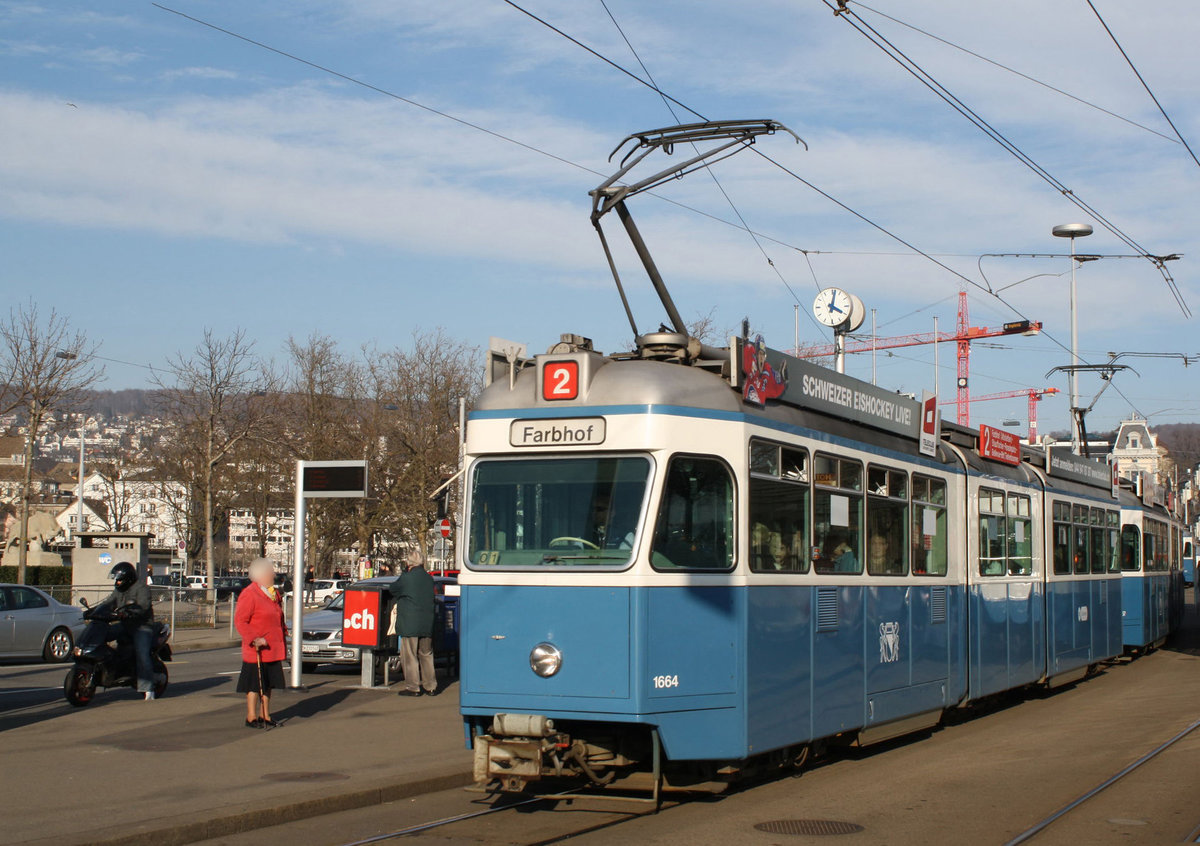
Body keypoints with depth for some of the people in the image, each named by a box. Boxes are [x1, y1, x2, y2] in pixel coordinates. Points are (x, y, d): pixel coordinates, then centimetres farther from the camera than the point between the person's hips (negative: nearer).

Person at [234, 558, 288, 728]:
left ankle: (265, 716, 21)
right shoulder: (249, 594, -13)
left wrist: (283, 633, 15)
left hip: (273, 649, 8)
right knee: (255, 685, -2)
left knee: (268, 684, 13)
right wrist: (254, 639, -24)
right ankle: (251, 718, 5)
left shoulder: (274, 594, 15)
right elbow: (240, 621, -17)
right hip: (257, 650, -8)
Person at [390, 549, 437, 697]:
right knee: (426, 655, 15)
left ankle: (413, 687, 3)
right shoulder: (429, 578, 7)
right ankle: (431, 686, 17)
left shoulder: (406, 578, -12)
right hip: (427, 624, 6)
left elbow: (392, 589, 3)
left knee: (409, 656, 2)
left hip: (410, 624, -6)